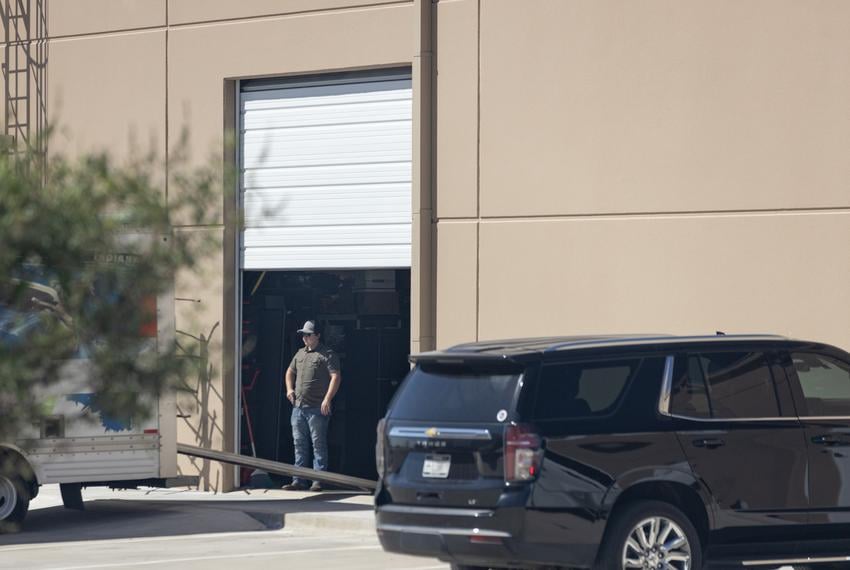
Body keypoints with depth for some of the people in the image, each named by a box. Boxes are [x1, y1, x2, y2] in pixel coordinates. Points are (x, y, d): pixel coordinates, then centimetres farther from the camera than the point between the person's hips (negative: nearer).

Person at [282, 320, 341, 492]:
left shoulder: (327, 355, -4)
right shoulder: (300, 354, 18)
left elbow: (336, 377, -12)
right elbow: (290, 371, 31)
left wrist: (327, 399, -19)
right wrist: (289, 389, 13)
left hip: (317, 408, -7)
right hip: (298, 407, 7)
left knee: (318, 444, -4)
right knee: (299, 444, 8)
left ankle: (318, 481, -3)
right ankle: (299, 481, 12)